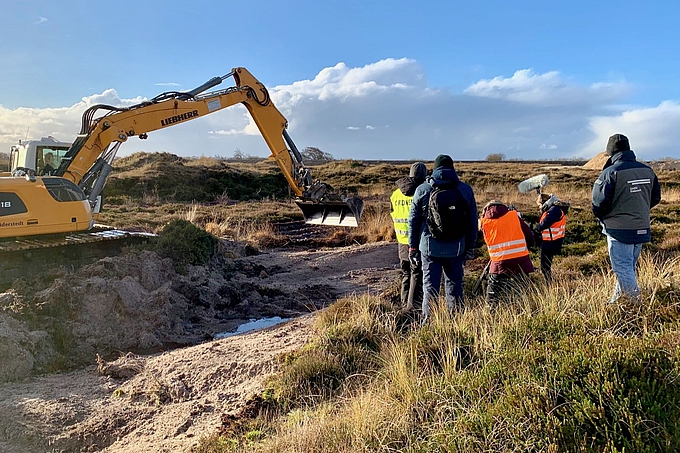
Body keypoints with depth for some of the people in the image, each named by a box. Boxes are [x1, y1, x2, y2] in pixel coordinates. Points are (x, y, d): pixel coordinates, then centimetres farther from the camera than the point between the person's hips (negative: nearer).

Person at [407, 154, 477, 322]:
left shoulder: (422, 190, 0)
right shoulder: (466, 190, 4)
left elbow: (413, 221, 1)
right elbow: (473, 222, 7)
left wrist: (413, 248, 8)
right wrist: (470, 248, 14)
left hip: (429, 247, -1)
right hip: (456, 249, 2)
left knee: (430, 286, 5)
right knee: (454, 285, 12)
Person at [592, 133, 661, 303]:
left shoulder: (610, 173, -17)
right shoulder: (647, 170, 4)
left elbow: (599, 202, -18)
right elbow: (655, 198, 13)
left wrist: (602, 218, 2)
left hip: (619, 230, -7)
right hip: (642, 230, 7)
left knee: (623, 270, 0)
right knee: (629, 268, 18)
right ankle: (618, 299, 29)